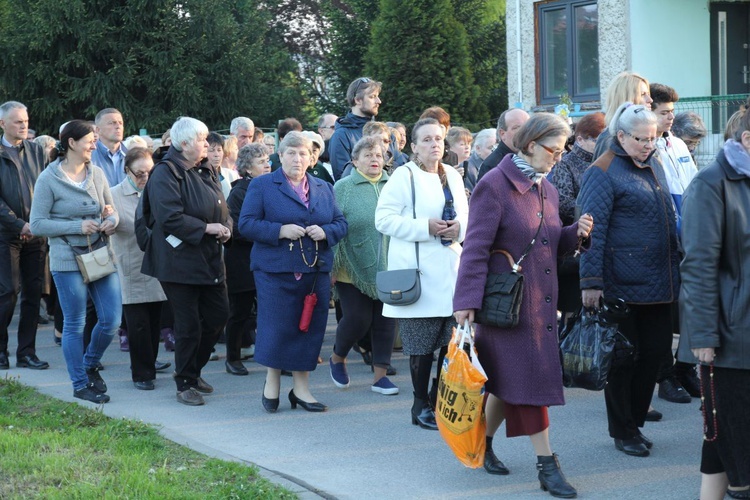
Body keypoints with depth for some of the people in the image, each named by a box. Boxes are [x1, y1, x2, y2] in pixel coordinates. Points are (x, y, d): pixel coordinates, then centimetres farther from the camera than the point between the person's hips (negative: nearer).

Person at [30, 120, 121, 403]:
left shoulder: (97, 173, 7)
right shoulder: (48, 179, -7)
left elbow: (111, 210, 16)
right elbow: (37, 224, -9)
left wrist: (111, 221, -8)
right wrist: (77, 226, -18)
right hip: (68, 260, -5)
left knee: (112, 319, 3)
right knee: (74, 325, 3)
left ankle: (90, 365, 30)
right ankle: (80, 385, 17)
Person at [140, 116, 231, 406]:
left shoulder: (205, 172, 13)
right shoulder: (166, 174, -13)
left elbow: (221, 208, 19)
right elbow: (169, 217, -23)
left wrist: (225, 228, -3)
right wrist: (206, 228, -19)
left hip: (209, 259, 8)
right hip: (179, 260, -8)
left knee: (218, 314, 9)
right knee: (188, 323, -2)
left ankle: (192, 371, 28)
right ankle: (185, 384, 12)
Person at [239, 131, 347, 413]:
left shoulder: (324, 189, 15)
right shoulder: (262, 186, 2)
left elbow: (341, 223, 14)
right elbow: (246, 224, -5)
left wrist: (326, 232, -8)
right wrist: (280, 231, -17)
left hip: (316, 271, 4)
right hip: (276, 271, -4)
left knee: (310, 328, 5)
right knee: (277, 327, -4)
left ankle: (301, 388, 15)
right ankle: (272, 380, 16)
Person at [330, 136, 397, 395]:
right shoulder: (343, 188, -2)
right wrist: (332, 266, -7)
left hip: (387, 268, 3)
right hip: (354, 269, -3)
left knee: (386, 321, 4)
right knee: (357, 319, -2)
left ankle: (380, 375, 13)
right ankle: (337, 358, 26)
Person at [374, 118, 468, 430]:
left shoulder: (453, 176, 14)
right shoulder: (404, 176, -5)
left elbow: (466, 216, 19)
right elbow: (384, 219, -11)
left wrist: (459, 228, -5)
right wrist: (425, 228, -18)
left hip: (452, 270, 6)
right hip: (419, 273, -6)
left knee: (453, 339, 3)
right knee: (422, 345, -2)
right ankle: (422, 406, 11)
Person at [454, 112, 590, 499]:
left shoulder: (546, 189, 12)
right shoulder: (495, 185, -12)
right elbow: (476, 248, -14)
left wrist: (576, 233, -1)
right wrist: (467, 301, -17)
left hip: (541, 301, 7)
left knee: (511, 380, 11)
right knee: (528, 378, -6)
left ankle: (484, 443, 29)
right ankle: (547, 466, -1)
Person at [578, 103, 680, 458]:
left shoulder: (651, 167, 15)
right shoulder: (603, 173, -10)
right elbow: (593, 229, -16)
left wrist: (674, 271, 21)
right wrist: (591, 281, -21)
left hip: (657, 282, 7)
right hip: (621, 284, -7)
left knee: (656, 348, 8)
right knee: (623, 357, 2)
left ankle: (634, 422, 23)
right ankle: (623, 432, 14)